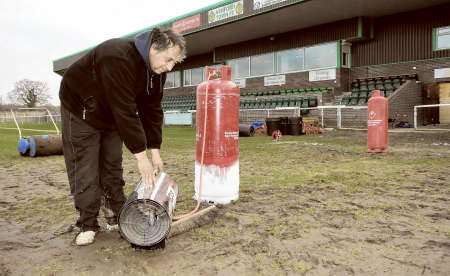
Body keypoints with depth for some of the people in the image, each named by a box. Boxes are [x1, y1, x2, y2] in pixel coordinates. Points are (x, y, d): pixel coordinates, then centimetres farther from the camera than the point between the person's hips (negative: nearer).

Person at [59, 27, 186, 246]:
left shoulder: (157, 70, -12)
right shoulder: (119, 58, -37)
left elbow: (152, 110, -9)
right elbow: (125, 111, -39)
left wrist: (155, 151, -14)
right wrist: (141, 155, -35)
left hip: (111, 114, 7)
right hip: (81, 109, -6)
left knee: (112, 167, 7)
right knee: (85, 169, -6)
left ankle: (119, 217, 15)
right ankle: (87, 225, 5)